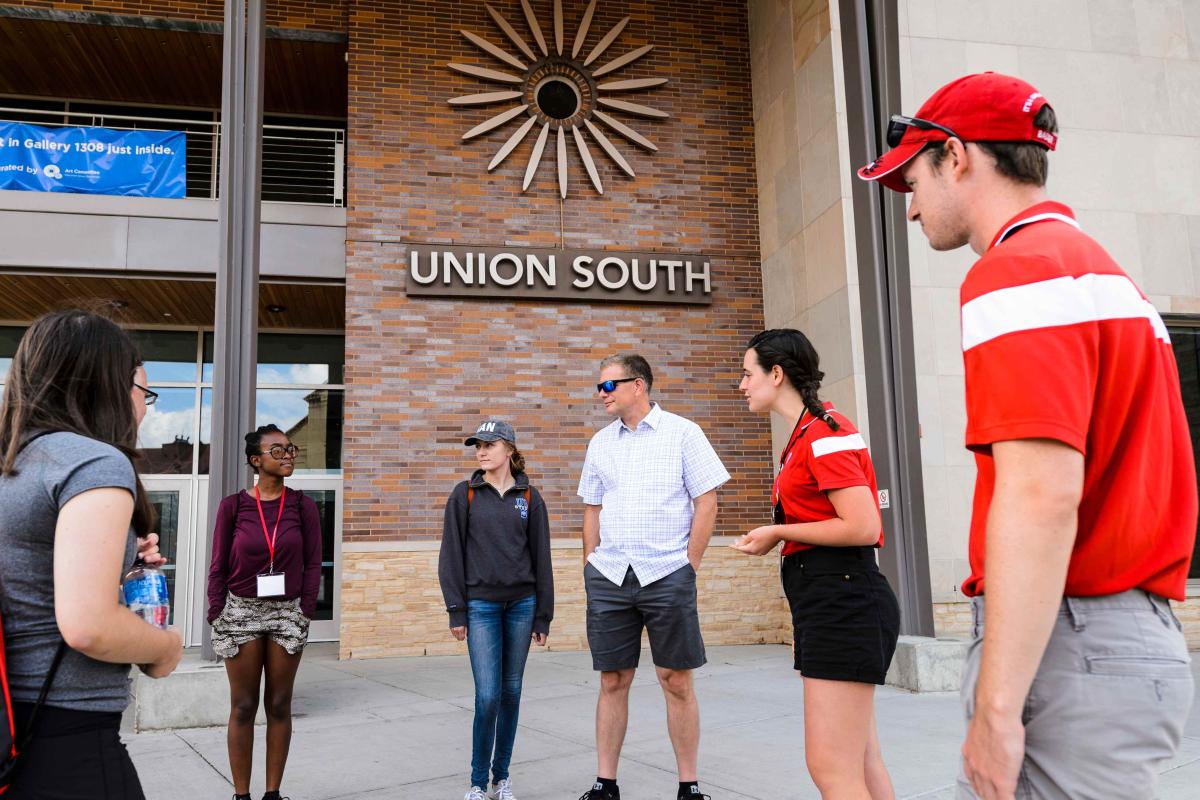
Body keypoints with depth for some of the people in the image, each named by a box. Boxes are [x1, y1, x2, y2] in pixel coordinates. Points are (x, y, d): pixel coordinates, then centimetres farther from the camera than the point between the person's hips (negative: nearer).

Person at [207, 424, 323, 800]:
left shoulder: (302, 505, -1)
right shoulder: (233, 505, -3)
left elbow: (312, 563, 1)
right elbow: (218, 566, 0)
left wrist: (306, 612, -6)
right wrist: (216, 616, -5)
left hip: (287, 612, 1)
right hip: (241, 612, -1)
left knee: (279, 705, 8)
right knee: (243, 707, 6)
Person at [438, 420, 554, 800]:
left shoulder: (529, 497, 4)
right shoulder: (465, 495, 1)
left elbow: (541, 558, 7)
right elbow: (451, 555, 1)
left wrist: (543, 615, 6)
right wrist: (456, 611, -4)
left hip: (521, 604, 2)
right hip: (481, 605, -2)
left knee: (511, 692, 7)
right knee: (488, 695, -7)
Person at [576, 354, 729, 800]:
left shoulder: (682, 433, -1)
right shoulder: (600, 443, 12)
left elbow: (706, 502, -3)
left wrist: (689, 565, -7)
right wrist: (589, 566, 9)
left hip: (667, 575, -3)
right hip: (608, 577, 4)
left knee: (676, 681, 3)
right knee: (613, 681, 7)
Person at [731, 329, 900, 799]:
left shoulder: (824, 433, -14)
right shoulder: (804, 435, 17)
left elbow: (862, 527, -21)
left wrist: (778, 531, -12)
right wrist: (775, 537, 7)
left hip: (843, 602, -11)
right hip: (827, 604, 11)